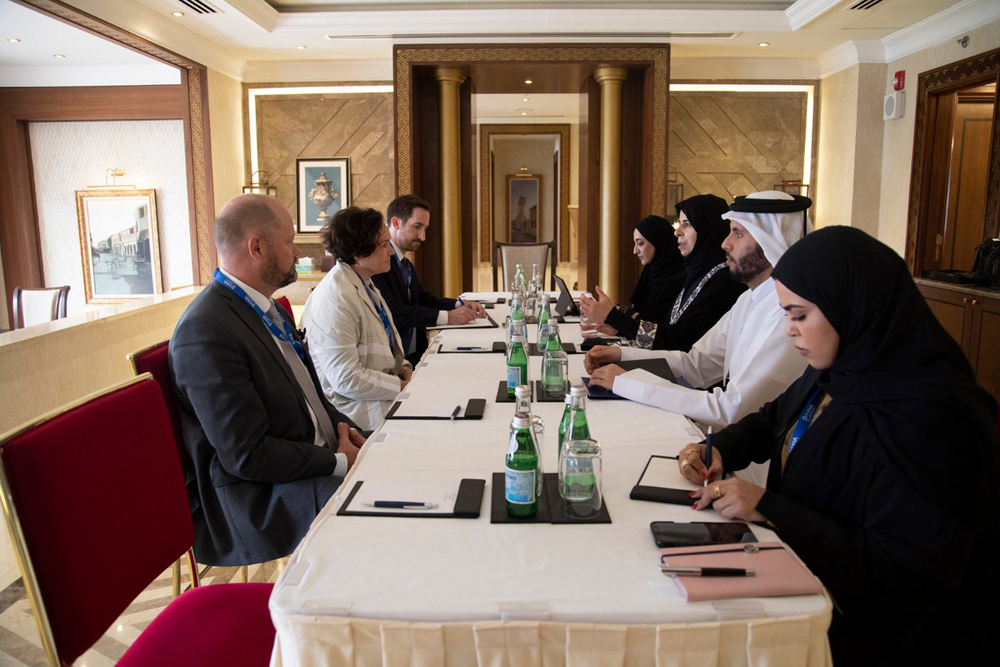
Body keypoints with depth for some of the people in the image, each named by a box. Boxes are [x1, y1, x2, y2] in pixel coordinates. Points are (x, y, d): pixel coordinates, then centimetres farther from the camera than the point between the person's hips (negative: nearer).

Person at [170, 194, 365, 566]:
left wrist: (342, 426, 2)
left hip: (319, 458, 9)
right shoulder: (205, 333, -21)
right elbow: (246, 455, -22)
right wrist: (339, 462, -15)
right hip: (254, 497, -9)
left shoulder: (265, 308, 9)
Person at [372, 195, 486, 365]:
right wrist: (447, 317, -23)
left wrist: (460, 305, 4)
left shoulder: (406, 265, 17)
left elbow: (424, 299, 22)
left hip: (415, 354, 9)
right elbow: (393, 311, -22)